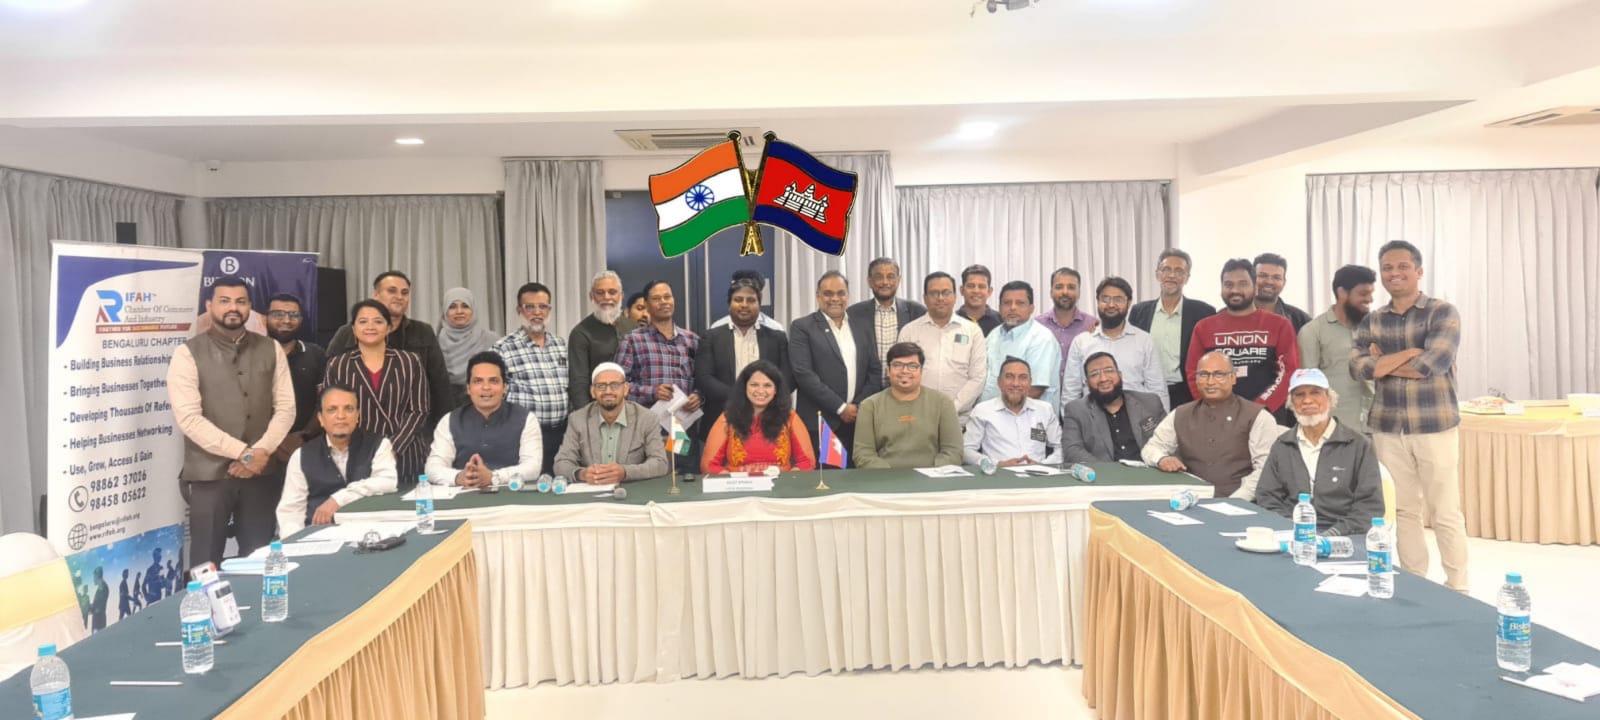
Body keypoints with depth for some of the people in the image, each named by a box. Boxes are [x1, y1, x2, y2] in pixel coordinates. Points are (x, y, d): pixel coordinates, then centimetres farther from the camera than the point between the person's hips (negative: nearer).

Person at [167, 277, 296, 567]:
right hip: (209, 473, -3)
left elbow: (286, 408, 4)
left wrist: (261, 452, -10)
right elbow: (189, 418, -12)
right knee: (207, 563, 4)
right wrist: (243, 453, -15)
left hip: (261, 472, 3)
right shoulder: (188, 354, -3)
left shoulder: (271, 350, 7)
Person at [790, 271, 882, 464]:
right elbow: (803, 373, -9)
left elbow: (874, 372, 13)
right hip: (819, 423, -4)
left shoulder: (863, 326, 14)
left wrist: (859, 406, -2)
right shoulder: (802, 327, 0)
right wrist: (840, 407, -11)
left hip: (859, 421, 4)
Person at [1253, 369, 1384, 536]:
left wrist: (1335, 533, -12)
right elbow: (1267, 497, 11)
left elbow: (1371, 505, 2)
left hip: (1342, 539, -2)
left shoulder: (1358, 445, 6)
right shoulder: (1281, 446, 14)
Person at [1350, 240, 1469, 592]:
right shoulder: (1371, 321, 8)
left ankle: (1458, 589, 15)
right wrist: (1412, 353, -16)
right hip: (1387, 429, 4)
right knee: (1404, 512, 12)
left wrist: (1383, 362, -6)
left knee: (1445, 514, 3)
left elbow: (1431, 366, -18)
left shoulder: (1443, 313, -4)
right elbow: (1360, 366, -6)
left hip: (1435, 426, -4)